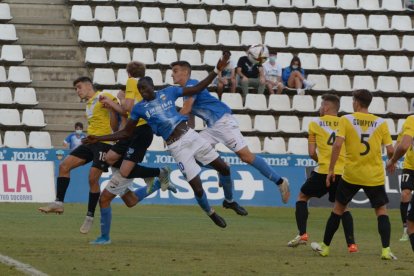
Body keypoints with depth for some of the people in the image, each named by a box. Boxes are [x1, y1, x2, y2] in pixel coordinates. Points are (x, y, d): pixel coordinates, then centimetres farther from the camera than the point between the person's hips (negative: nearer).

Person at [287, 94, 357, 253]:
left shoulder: (315, 124, 4)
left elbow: (312, 153, 3)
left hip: (323, 170, -3)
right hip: (343, 171, 3)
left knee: (302, 197, 18)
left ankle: (302, 234, 6)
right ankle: (351, 244, 3)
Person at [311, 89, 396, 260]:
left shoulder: (346, 120, -4)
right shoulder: (381, 123, 0)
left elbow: (337, 145, -14)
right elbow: (390, 150, -2)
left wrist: (331, 170, -8)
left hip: (351, 174, 0)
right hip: (375, 176, 0)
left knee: (338, 208, 15)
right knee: (381, 210, 10)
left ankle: (325, 247, 22)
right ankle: (386, 249, -6)